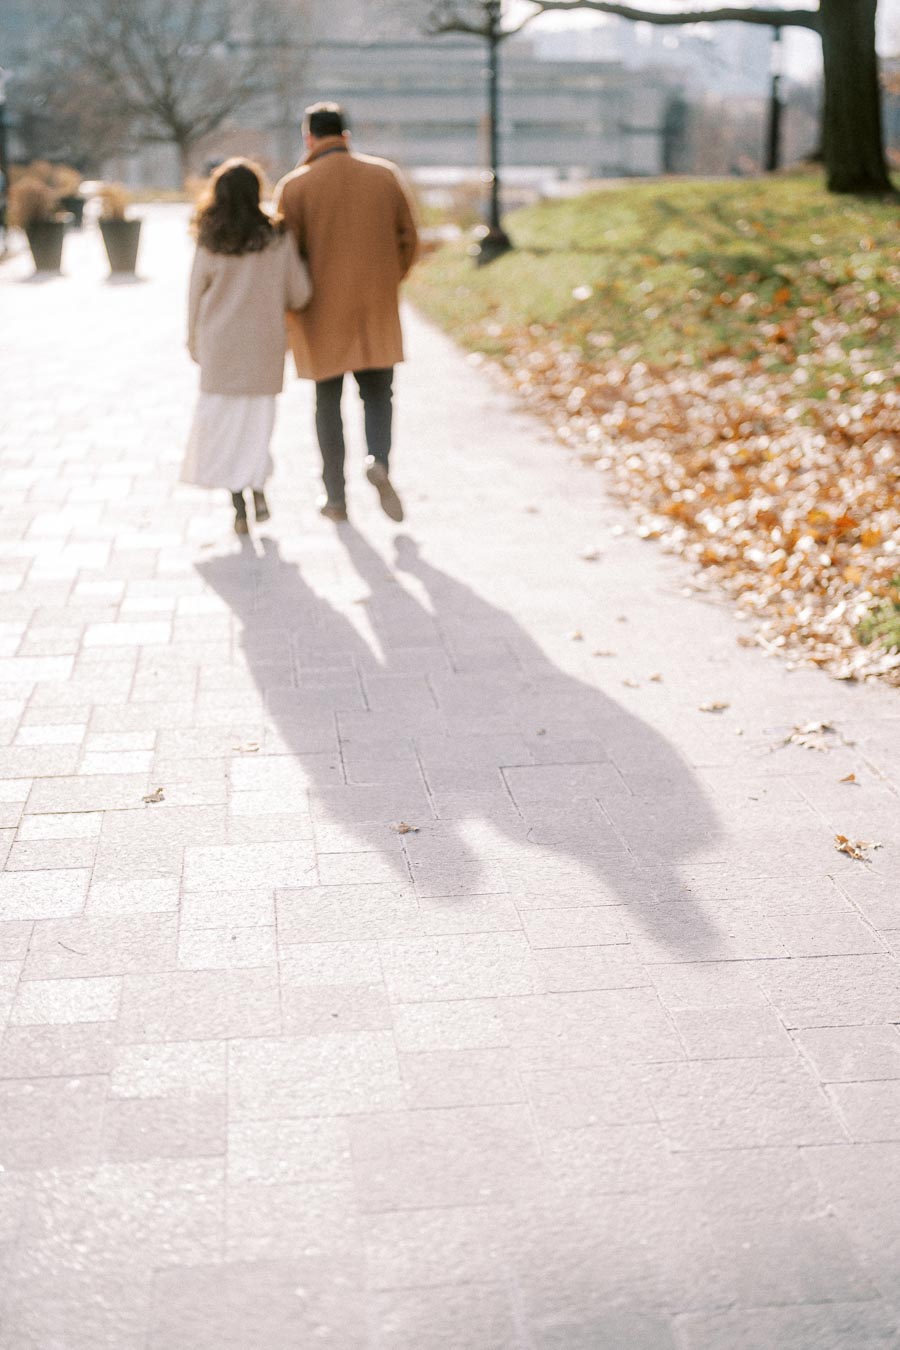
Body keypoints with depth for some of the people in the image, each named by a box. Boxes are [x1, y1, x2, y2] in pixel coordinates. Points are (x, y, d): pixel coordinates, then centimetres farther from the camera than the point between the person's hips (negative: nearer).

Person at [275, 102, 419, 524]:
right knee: (378, 393, 13)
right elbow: (408, 239, 4)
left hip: (322, 311, -1)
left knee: (328, 400, 10)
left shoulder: (295, 186, -7)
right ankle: (379, 460, -16)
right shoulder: (386, 175, 2)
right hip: (377, 309, 2)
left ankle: (335, 498, 12)